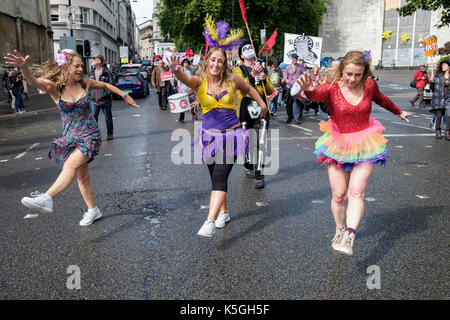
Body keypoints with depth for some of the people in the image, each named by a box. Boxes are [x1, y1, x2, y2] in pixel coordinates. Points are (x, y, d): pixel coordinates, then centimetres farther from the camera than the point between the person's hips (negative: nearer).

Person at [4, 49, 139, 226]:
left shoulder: (85, 83, -2)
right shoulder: (54, 87, -6)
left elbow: (105, 85, 17)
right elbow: (34, 82, -26)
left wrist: (125, 96, 20)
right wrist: (24, 67, -47)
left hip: (90, 135, -2)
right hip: (70, 137, 2)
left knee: (71, 164, -26)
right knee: (81, 176, 10)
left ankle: (46, 199, -37)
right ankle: (93, 210, 25)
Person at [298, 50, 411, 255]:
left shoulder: (370, 86, -1)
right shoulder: (332, 88, -11)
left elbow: (381, 99, 21)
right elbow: (317, 95, -33)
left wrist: (399, 112, 38)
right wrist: (308, 91, -58)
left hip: (365, 145, 1)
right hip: (337, 145, -1)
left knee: (356, 192, -12)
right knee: (338, 195, 4)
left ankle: (349, 236, -15)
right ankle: (340, 230, 27)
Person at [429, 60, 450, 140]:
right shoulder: (437, 75, 4)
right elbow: (432, 87, 8)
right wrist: (432, 82, -11)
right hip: (438, 98, 0)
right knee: (438, 115, 1)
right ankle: (438, 131, 18)